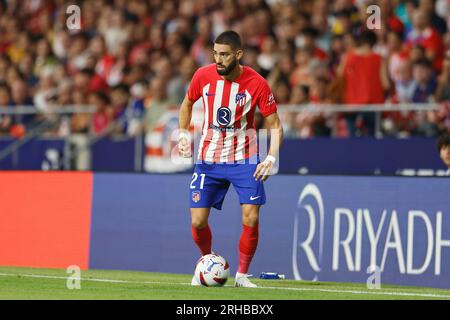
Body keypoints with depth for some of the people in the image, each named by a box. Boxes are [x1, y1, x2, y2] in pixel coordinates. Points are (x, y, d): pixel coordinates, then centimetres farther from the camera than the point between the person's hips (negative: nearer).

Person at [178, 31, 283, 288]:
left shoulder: (257, 83, -15)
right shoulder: (203, 76, -8)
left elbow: (275, 125, -7)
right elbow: (187, 103, 14)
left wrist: (271, 158, -20)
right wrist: (184, 135, 3)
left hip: (244, 158, -2)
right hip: (209, 159, 2)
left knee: (251, 220, -12)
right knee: (198, 222, -2)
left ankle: (242, 275, 7)